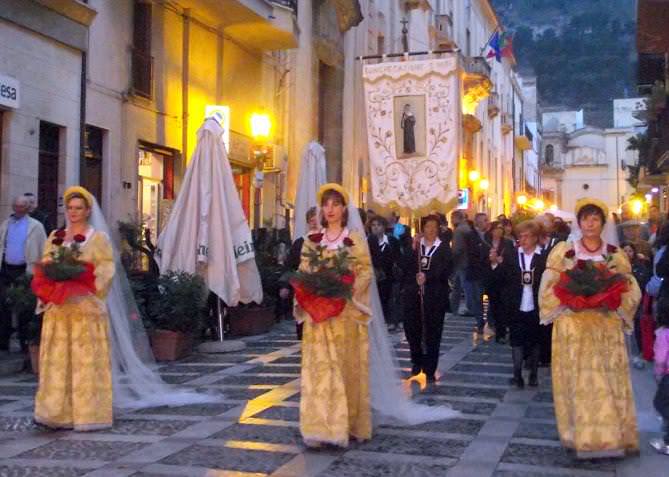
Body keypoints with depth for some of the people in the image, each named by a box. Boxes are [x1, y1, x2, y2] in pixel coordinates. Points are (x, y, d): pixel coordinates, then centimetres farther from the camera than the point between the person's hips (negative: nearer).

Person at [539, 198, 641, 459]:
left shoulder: (616, 255, 7)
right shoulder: (564, 252, 3)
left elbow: (630, 290, 7)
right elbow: (549, 287, 2)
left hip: (606, 327, 1)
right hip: (573, 326, -1)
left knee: (608, 381, 0)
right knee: (578, 382, -2)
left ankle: (609, 435, 7)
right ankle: (582, 436, 5)